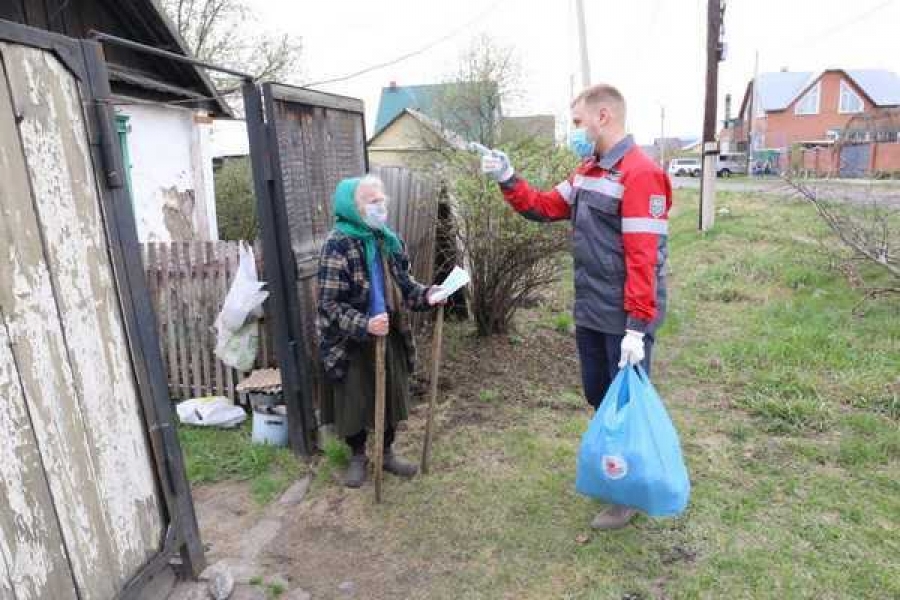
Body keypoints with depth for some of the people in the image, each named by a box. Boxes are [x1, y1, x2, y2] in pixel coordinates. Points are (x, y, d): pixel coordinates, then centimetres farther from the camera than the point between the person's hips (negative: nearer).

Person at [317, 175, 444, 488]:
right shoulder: (338, 245, -19)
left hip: (389, 334, 6)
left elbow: (402, 281, 13)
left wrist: (424, 295, -6)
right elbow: (329, 304, -21)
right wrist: (364, 325, -34)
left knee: (392, 395, 16)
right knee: (355, 400, 11)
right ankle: (358, 457, 35)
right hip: (351, 342, -5)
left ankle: (387, 452, 38)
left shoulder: (387, 238, 1)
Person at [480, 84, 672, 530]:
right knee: (597, 394, 20)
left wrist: (636, 327, -25)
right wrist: (507, 179, 2)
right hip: (590, 312, 9)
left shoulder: (640, 175, -18)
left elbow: (642, 258, -23)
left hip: (624, 319, -8)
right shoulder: (588, 171, 11)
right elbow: (545, 207, 15)